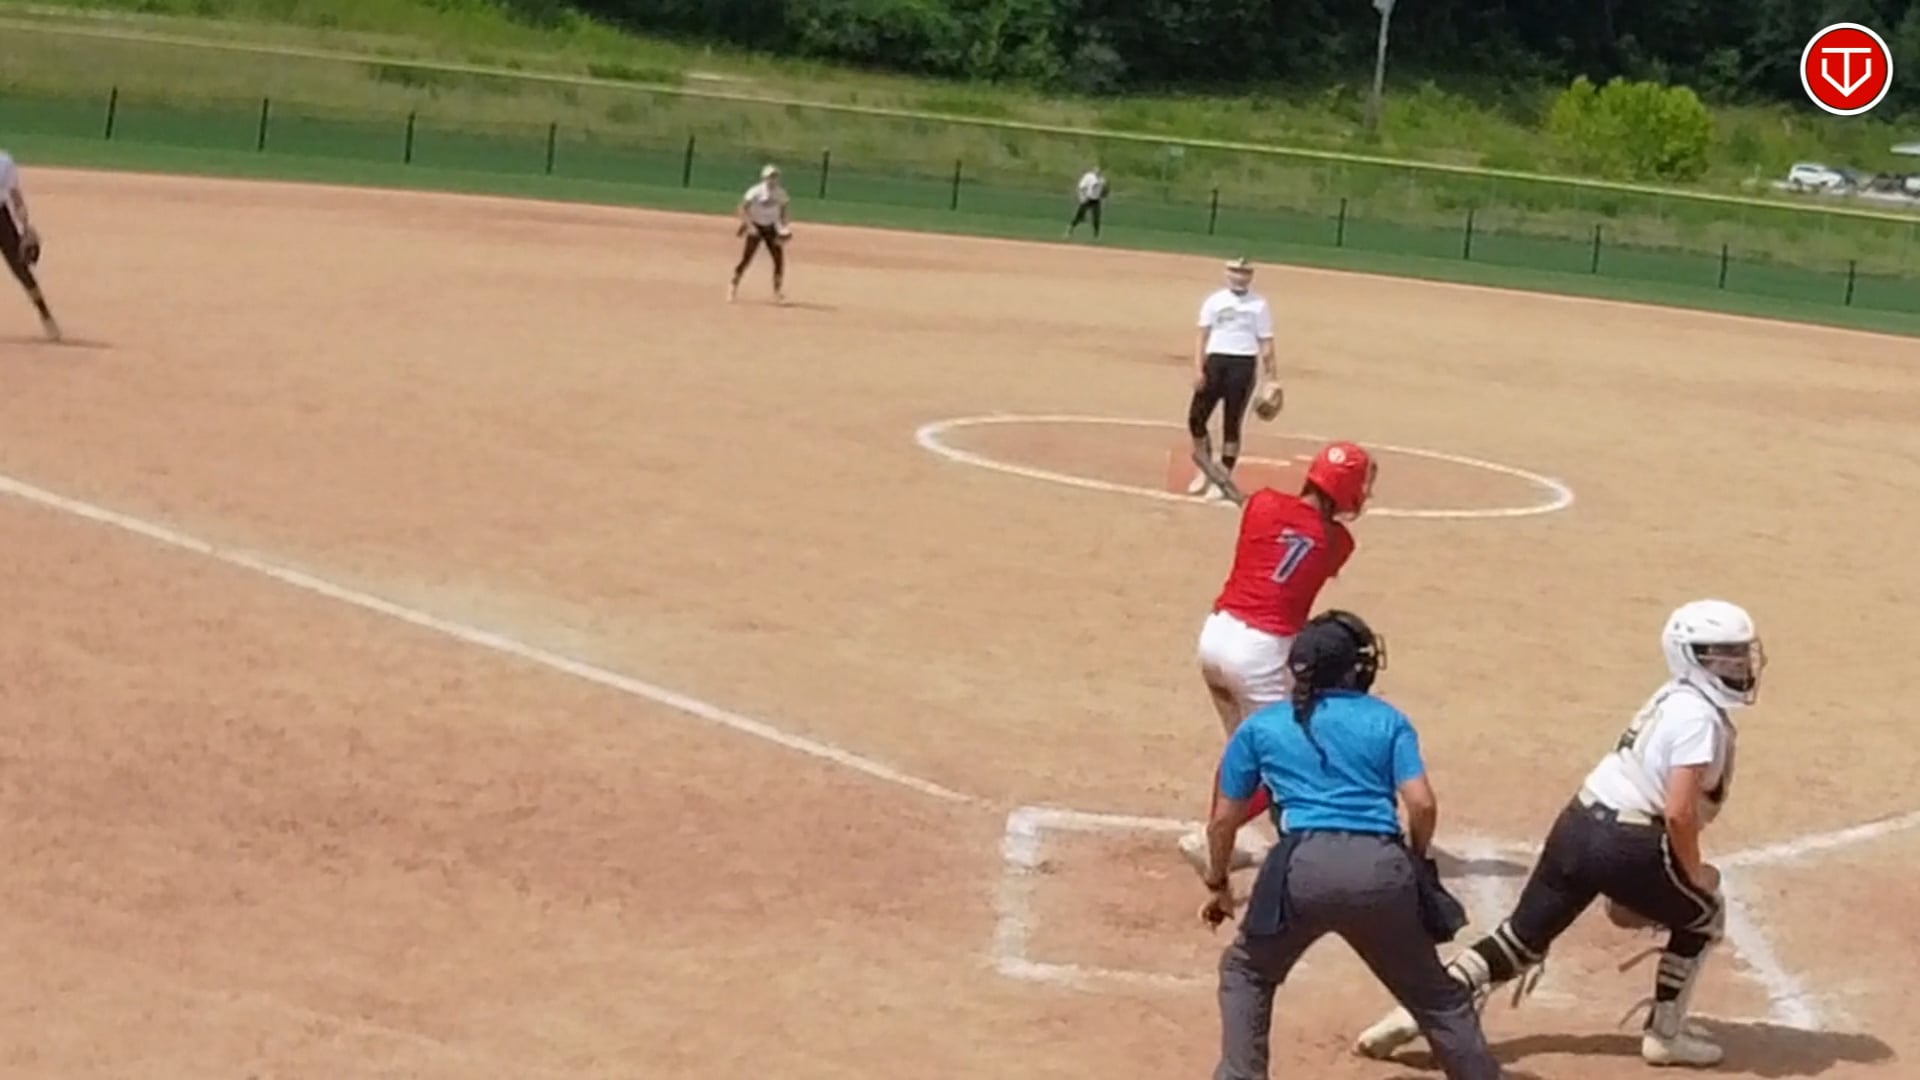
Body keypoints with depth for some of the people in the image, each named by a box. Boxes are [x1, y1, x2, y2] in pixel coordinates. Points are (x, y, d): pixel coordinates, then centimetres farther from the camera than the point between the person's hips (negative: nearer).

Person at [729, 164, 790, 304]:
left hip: (771, 228, 4)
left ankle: (778, 291, 11)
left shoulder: (781, 193, -2)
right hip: (755, 227, -4)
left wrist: (785, 227, -7)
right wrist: (749, 225, -27)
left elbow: (782, 212, 9)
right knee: (746, 258, -8)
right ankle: (733, 288, 8)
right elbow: (743, 209, -17)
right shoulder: (756, 192, -17)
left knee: (779, 259, -2)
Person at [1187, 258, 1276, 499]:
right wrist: (1198, 369, -6)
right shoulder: (1214, 301, 9)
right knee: (1196, 416, -3)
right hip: (1214, 361, 2)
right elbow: (1202, 335, 5)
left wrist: (1271, 378, -1)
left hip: (1243, 364, -2)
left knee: (1232, 424, -1)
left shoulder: (1259, 306, 4)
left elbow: (1265, 343, 4)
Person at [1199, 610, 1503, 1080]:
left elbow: (1223, 820, 20)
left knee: (1246, 971, 25)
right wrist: (1415, 862, 22)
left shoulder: (1260, 725, 18)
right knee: (1436, 994, 18)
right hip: (1382, 869, 1)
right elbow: (1422, 804, 4)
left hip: (1305, 866, -1)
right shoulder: (1388, 720, 17)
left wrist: (1218, 885, 35)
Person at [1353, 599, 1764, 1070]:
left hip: (1577, 825, 8)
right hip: (1624, 845, -8)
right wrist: (1692, 871, -4)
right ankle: (1665, 1033, 22)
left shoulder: (1674, 700, 17)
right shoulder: (1700, 717, -13)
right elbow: (1678, 812, -20)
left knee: (1522, 937, 11)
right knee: (1703, 916, 17)